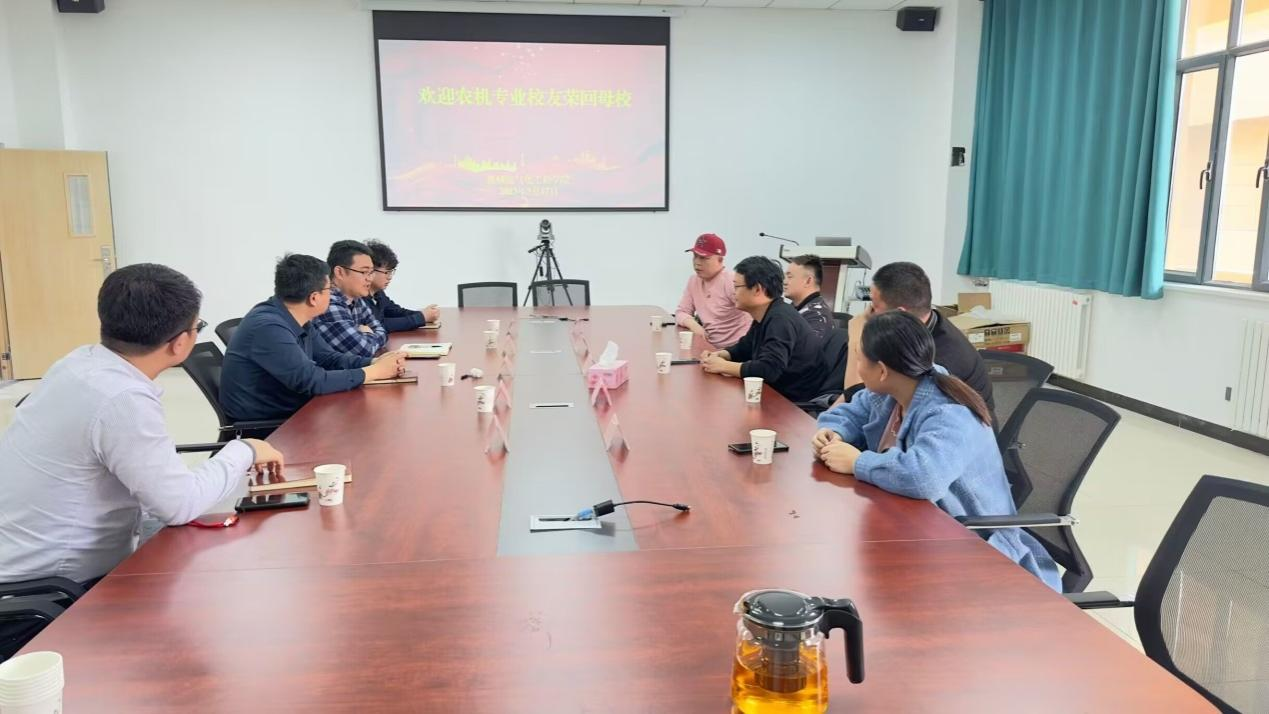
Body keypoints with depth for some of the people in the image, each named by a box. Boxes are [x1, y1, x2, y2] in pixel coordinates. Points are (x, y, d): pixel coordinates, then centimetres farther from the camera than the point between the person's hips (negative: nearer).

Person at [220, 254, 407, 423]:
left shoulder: (299, 320, 2)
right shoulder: (268, 327, -25)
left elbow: (329, 358, 10)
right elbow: (311, 381, -27)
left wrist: (375, 362, -7)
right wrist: (374, 372, -20)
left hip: (289, 412, 8)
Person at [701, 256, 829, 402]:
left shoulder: (781, 319, -23)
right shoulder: (764, 317, 7)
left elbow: (769, 369, -33)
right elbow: (743, 349, 22)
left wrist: (723, 366, -21)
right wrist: (719, 355, 2)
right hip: (781, 394, 8)